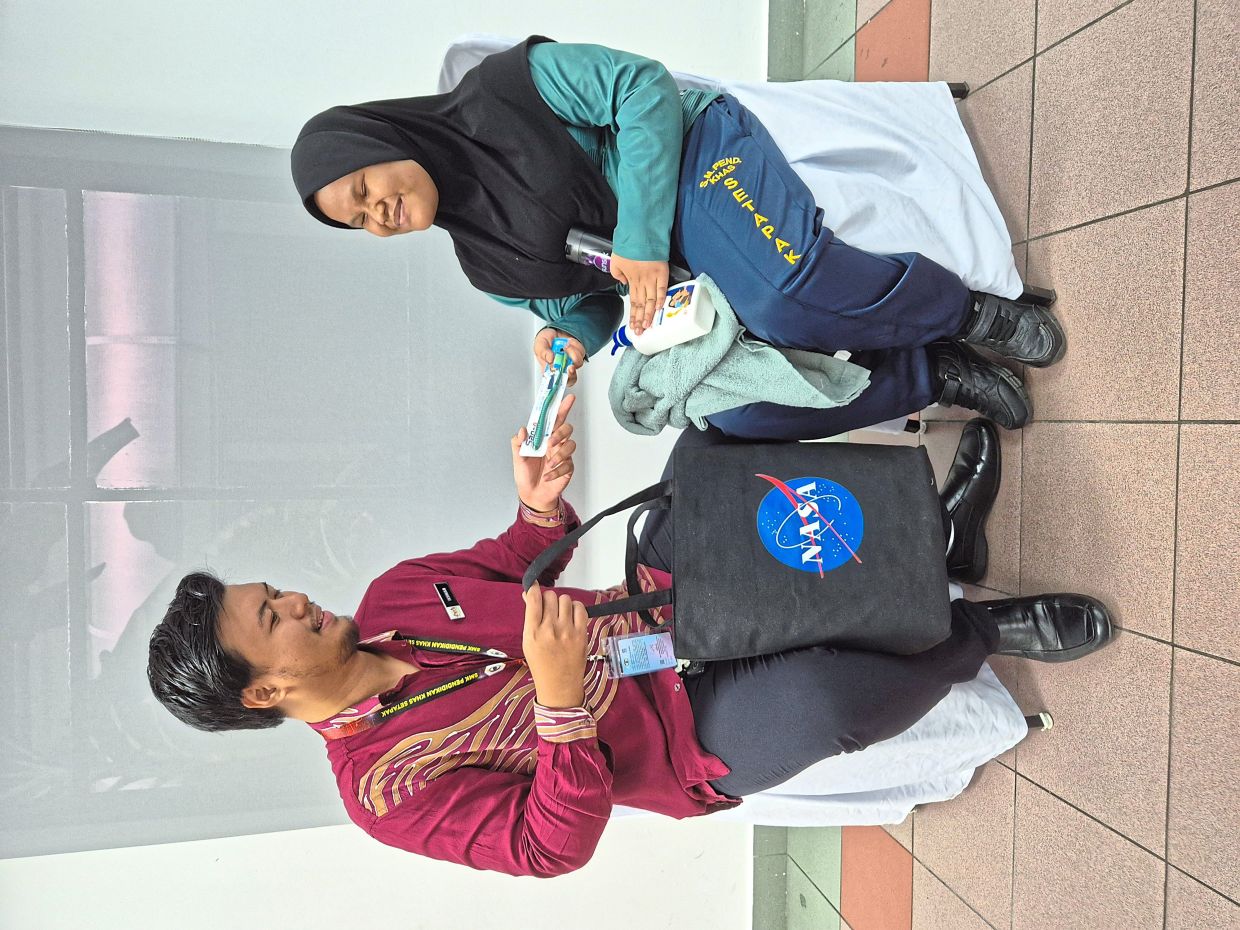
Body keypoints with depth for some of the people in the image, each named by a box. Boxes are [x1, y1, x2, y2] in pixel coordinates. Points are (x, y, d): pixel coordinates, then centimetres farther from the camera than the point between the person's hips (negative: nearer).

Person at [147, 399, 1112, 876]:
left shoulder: (391, 597, 2)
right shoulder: (389, 788, -15)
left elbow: (511, 565, 12)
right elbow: (553, 847, -21)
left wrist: (541, 503, -11)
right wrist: (563, 702, -38)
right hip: (696, 735, -6)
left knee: (718, 422, -6)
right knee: (820, 694, -42)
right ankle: (969, 632, -6)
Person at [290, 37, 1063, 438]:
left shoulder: (499, 89, -6)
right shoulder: (485, 263, 12)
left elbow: (641, 87, -12)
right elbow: (585, 306, 18)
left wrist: (643, 241, -19)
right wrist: (570, 341, -6)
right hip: (670, 284, 6)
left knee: (785, 300, -35)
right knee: (735, 411, -18)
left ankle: (966, 313, -7)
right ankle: (939, 373, -1)